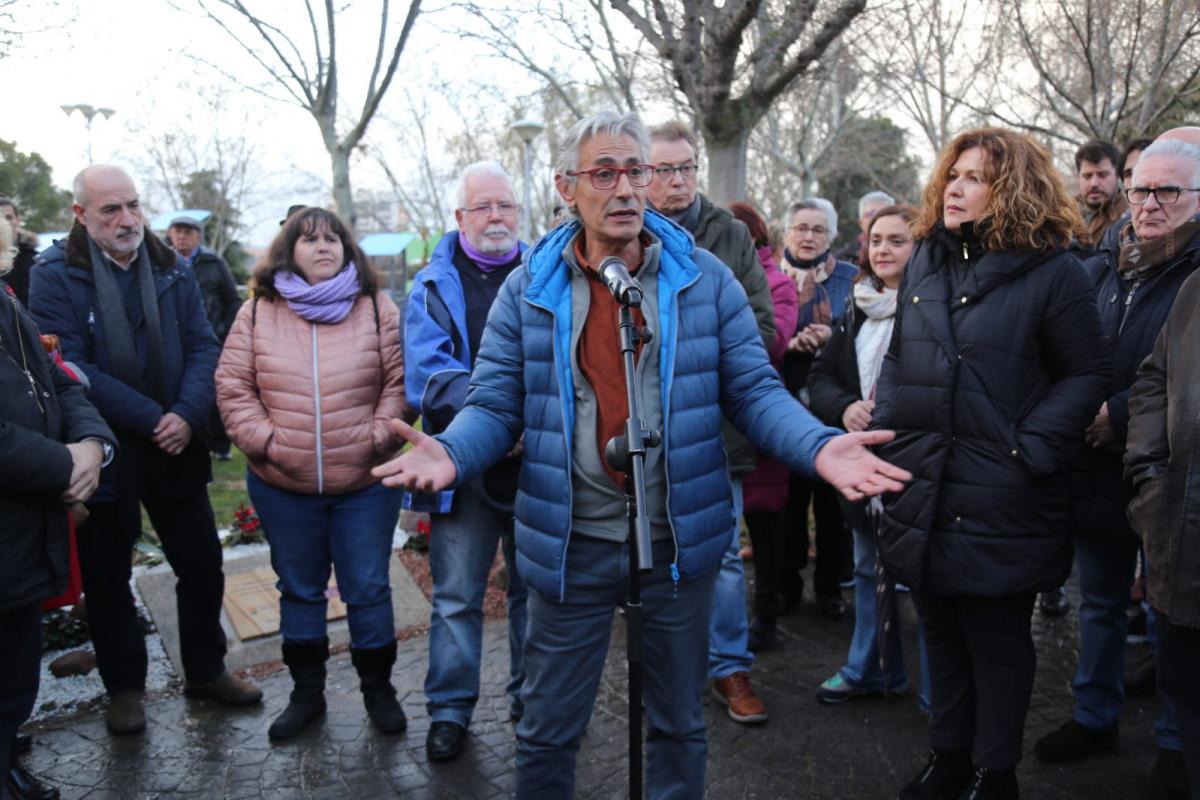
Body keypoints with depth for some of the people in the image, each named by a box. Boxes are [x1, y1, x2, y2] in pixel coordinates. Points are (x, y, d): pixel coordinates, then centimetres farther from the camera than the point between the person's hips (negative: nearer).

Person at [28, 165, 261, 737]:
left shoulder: (171, 267, 3)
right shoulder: (55, 275, -8)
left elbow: (203, 346, -1)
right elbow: (70, 368, -16)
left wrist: (187, 416, -18)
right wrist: (151, 419, -20)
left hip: (175, 450, 3)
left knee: (202, 565, 11)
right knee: (106, 578, 12)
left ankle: (206, 670, 31)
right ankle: (124, 686, 31)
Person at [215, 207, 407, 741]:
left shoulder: (376, 308, -1)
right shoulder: (258, 312, 1)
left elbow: (399, 380, -3)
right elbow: (233, 387, 1)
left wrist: (378, 436, -13)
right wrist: (264, 441, -10)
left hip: (366, 483, -1)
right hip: (282, 487, 2)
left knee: (368, 590, 8)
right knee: (299, 590, 16)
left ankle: (378, 688, 28)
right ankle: (306, 692, 33)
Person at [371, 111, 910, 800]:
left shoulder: (705, 279, -3)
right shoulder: (529, 289, -3)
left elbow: (754, 389, -2)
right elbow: (497, 403, -2)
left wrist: (819, 446, -20)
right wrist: (452, 452, -24)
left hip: (681, 536, 1)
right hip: (571, 542, 0)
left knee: (680, 722, 21)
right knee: (549, 730, 15)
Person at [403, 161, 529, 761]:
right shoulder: (434, 285, 2)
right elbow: (427, 371, -11)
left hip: (538, 461, 2)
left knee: (535, 588, 14)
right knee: (456, 595, 7)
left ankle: (533, 698, 32)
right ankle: (450, 708, 24)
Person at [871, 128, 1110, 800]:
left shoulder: (1052, 271, -7)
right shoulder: (926, 259, 9)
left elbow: (1087, 375, -6)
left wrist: (1030, 452, -15)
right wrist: (886, 425, 4)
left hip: (1001, 499, -5)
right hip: (924, 489, 5)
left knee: (998, 637, 8)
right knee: (942, 627, 17)